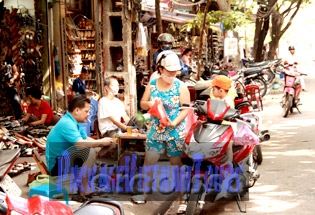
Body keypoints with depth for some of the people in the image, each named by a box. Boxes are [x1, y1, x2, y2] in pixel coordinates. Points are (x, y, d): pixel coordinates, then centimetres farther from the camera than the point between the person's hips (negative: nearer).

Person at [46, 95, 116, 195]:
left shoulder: (73, 122, 10)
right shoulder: (67, 123, -22)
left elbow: (86, 139, 12)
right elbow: (81, 144, -33)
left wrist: (104, 144, -4)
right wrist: (101, 142, -19)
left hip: (65, 161, 10)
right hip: (58, 166, -10)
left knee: (97, 149, 14)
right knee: (89, 151, -29)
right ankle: (84, 193, -23)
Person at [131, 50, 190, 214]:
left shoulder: (181, 86, -8)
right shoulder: (152, 84, 1)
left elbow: (186, 108, -11)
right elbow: (142, 104, 5)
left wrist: (175, 122, -25)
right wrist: (150, 104, -18)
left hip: (175, 132, -3)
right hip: (156, 131, 3)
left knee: (177, 165, 5)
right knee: (148, 162, 10)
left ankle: (182, 199, 15)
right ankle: (144, 192, 27)